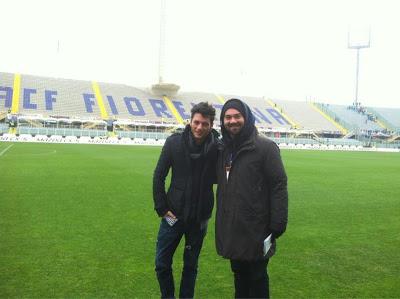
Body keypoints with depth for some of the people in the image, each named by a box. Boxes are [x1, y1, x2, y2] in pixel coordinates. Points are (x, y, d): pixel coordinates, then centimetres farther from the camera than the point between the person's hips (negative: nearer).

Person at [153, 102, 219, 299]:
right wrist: (162, 208, -6)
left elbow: (218, 178, 3)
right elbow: (158, 177, -3)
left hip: (199, 218, 0)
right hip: (174, 214, 1)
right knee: (162, 264, 10)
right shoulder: (174, 142, -9)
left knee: (190, 266, 15)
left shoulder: (217, 147, -10)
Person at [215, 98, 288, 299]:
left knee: (257, 277, 10)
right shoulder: (223, 150, 8)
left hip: (256, 229, -6)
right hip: (231, 229, 6)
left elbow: (279, 186, -13)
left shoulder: (265, 147, -12)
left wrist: (278, 224, -15)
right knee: (239, 275, 20)